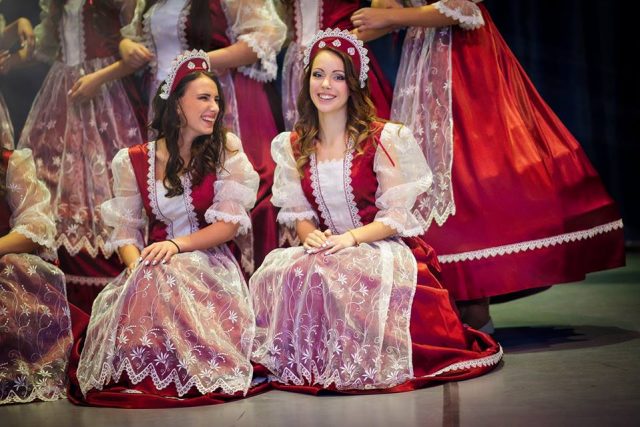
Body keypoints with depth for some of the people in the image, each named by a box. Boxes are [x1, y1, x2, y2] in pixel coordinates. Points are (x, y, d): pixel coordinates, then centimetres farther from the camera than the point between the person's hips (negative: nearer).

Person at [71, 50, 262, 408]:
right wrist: (136, 264, -18)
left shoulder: (225, 151, 3)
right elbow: (127, 229, 6)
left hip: (212, 264, -1)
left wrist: (177, 245, -19)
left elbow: (231, 223, -5)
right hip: (154, 267, 2)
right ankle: (139, 375, -12)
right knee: (146, 286, -32)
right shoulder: (132, 161, 7)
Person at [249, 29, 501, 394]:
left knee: (347, 280, -38)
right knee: (275, 277, -28)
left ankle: (355, 364, -9)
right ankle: (306, 363, -4)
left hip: (384, 247, -4)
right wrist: (311, 235, -13)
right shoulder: (293, 146, 10)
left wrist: (350, 238, -24)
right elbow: (297, 212, 11)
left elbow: (397, 215, -8)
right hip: (323, 250, 4)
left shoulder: (383, 138, -4)